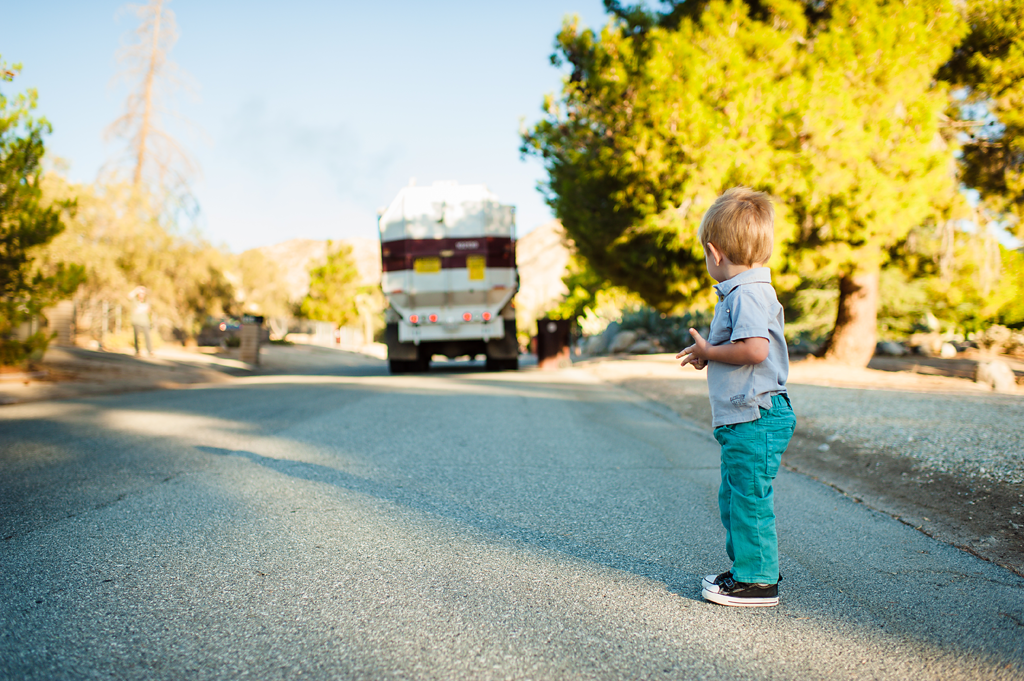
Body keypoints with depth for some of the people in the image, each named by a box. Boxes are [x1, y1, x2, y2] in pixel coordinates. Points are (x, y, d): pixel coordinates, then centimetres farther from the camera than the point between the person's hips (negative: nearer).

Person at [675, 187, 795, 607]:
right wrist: (710, 354, 13)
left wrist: (709, 351, -15)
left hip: (755, 419, -11)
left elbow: (755, 349, -28)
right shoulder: (742, 291, 16)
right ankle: (746, 569, 29)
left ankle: (758, 581, 5)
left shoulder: (747, 294, -17)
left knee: (750, 498, -4)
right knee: (734, 498, 18)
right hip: (743, 419, 11)